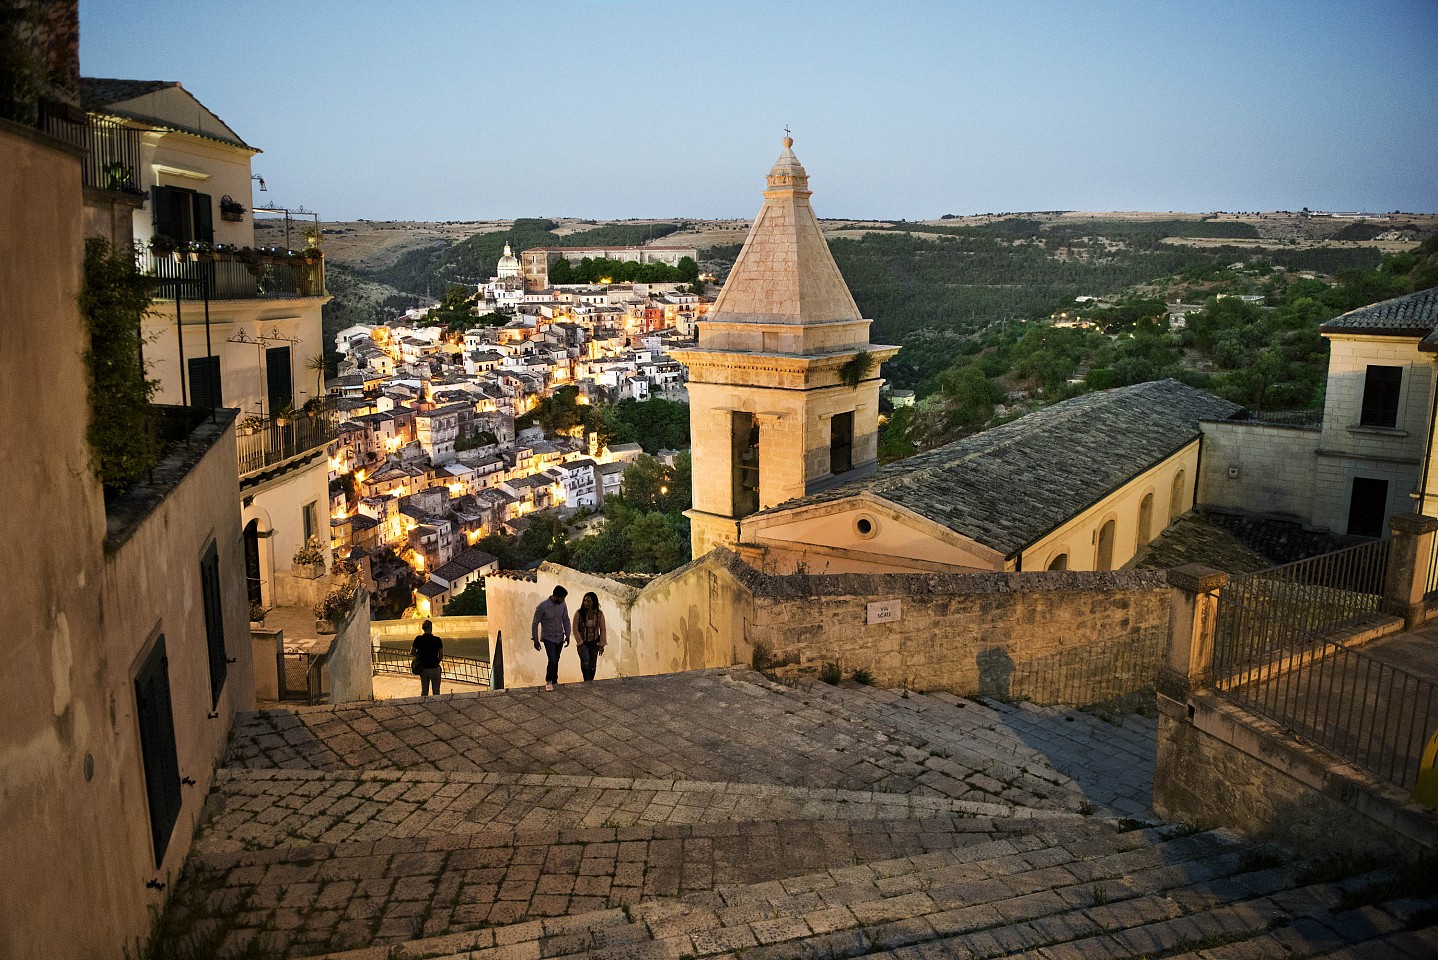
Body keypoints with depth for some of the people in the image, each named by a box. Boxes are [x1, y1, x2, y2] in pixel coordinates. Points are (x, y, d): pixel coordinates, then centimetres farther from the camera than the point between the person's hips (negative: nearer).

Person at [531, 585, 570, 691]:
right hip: (548, 638, -4)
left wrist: (567, 635, 4)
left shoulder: (562, 605, -6)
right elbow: (535, 624, -11)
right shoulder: (542, 606, -20)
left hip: (559, 638, 5)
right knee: (552, 660, -15)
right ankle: (548, 681, 5)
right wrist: (536, 640, -9)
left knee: (556, 661, 13)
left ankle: (554, 681, 29)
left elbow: (566, 620, 8)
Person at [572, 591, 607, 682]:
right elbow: (575, 629, -8)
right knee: (585, 660, -23)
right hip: (582, 642, -2)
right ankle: (586, 681, -11)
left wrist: (602, 644, 0)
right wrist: (580, 643, -12)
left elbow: (602, 630, 1)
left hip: (594, 642, 2)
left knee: (593, 664, 2)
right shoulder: (579, 613, -13)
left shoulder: (599, 614, -7)